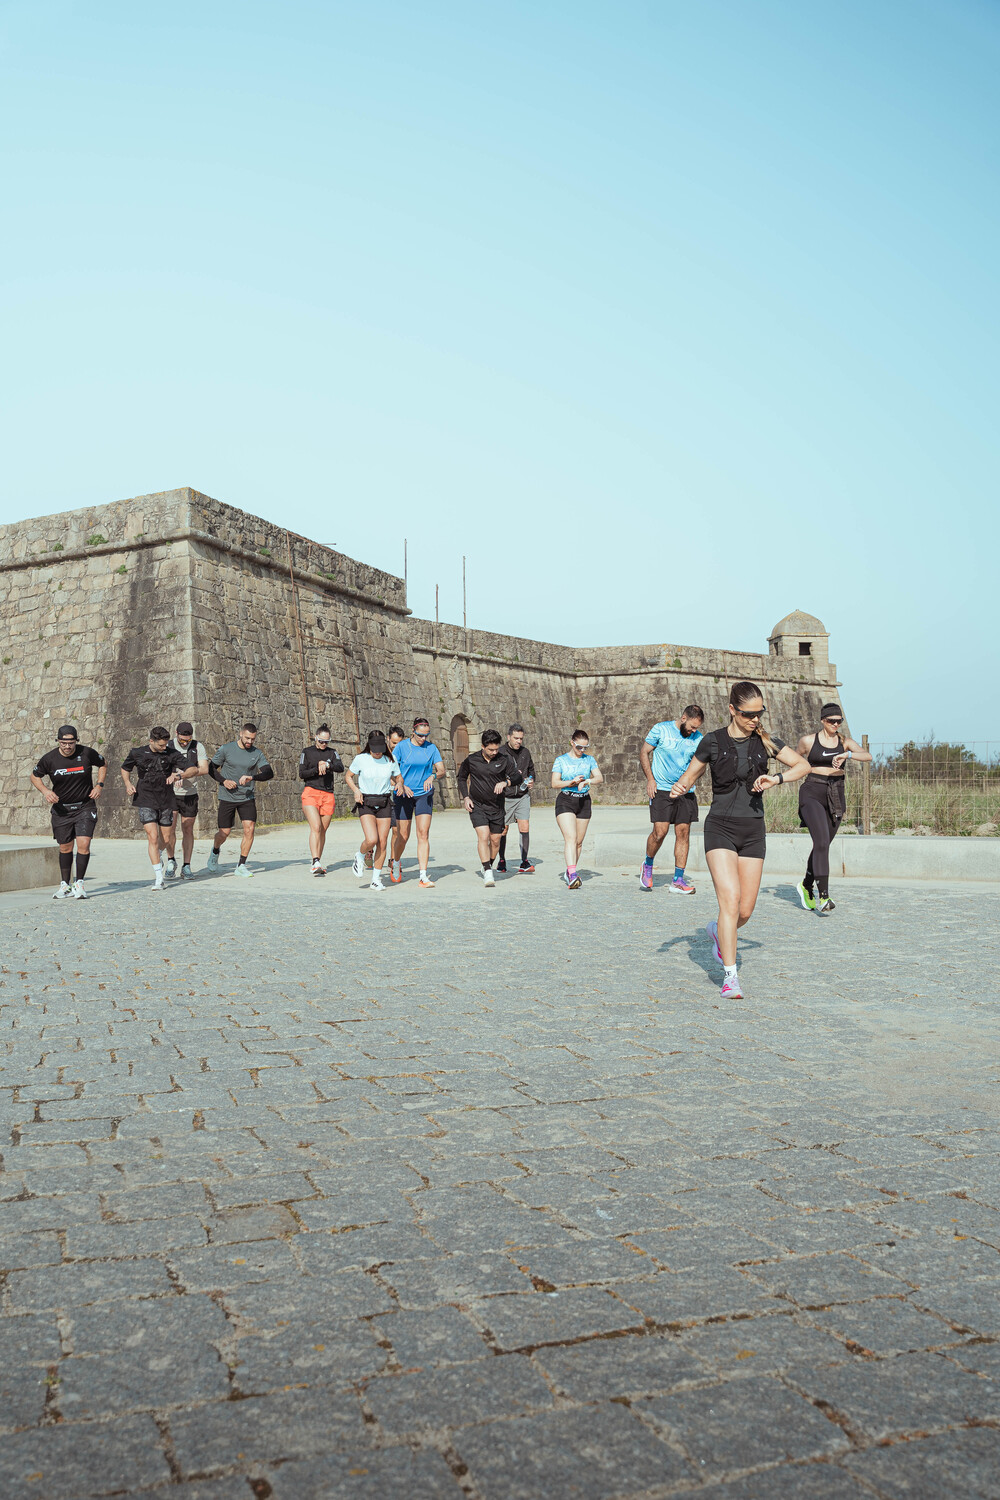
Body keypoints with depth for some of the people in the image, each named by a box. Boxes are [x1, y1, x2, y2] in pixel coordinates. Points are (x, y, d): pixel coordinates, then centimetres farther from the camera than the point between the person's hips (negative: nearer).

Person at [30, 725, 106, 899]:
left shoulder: (87, 753, -9)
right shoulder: (49, 758, -8)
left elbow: (103, 764, 11)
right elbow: (35, 776, 8)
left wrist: (99, 785, -2)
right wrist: (45, 791, -10)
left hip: (85, 807, -1)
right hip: (61, 809, 1)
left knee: (83, 844, -14)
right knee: (65, 848, 9)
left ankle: (79, 884, -2)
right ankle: (65, 885, 25)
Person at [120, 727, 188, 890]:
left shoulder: (171, 754, -1)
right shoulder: (137, 753, 0)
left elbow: (193, 769, -3)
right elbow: (125, 768, 18)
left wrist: (178, 775, -21)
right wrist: (127, 784, 0)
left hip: (166, 801, 2)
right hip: (146, 801, -2)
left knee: (165, 839, 9)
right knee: (153, 837, -14)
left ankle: (158, 858, 44)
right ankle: (158, 878, -10)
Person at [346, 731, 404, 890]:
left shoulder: (390, 760, 1)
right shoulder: (360, 759, -6)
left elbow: (398, 777, 15)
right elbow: (349, 776, 8)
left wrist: (399, 784, -9)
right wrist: (356, 790, -10)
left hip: (384, 803, 3)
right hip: (366, 803, -3)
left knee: (382, 843, -1)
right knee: (371, 840, -20)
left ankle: (376, 880, 11)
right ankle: (360, 857, 15)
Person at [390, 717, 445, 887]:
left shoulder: (431, 748, 3)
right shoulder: (402, 746, -3)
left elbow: (441, 770, 2)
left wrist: (432, 776, -19)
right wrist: (402, 785, -18)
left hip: (424, 795, 1)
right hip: (404, 795, -1)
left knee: (423, 834, -10)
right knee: (403, 835, 5)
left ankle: (423, 876, -11)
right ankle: (395, 863, 36)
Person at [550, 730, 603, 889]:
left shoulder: (589, 760, 10)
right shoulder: (560, 760, 5)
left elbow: (599, 778, -2)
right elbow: (555, 783, -3)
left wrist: (586, 781, -22)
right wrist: (571, 782, -18)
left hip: (584, 801, 3)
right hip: (565, 801, -3)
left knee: (579, 841, 6)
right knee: (570, 838, -18)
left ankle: (569, 872, 22)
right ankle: (572, 875, -28)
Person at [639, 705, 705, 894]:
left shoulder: (698, 738, 6)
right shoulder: (661, 730, -3)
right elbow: (644, 752, 3)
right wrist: (650, 778, -5)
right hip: (662, 790, -4)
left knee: (683, 833, 0)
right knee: (659, 832, -11)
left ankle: (678, 880, 6)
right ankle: (647, 865, 18)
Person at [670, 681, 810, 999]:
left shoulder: (765, 741, 3)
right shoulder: (713, 741, -2)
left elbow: (804, 766, 8)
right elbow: (690, 776, 7)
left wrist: (777, 778, -10)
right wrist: (678, 789, -15)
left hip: (753, 832, 3)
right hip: (720, 829, -3)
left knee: (745, 911, 3)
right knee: (730, 901, -18)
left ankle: (717, 932, 38)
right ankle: (730, 976, -10)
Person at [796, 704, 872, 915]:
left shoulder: (844, 741, 5)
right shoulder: (808, 741, 0)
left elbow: (868, 755, -12)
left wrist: (847, 755, -27)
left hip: (835, 797, 4)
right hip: (812, 795, -4)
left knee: (823, 845, 13)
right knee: (822, 842, -19)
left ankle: (806, 885, 36)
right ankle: (823, 897, -21)